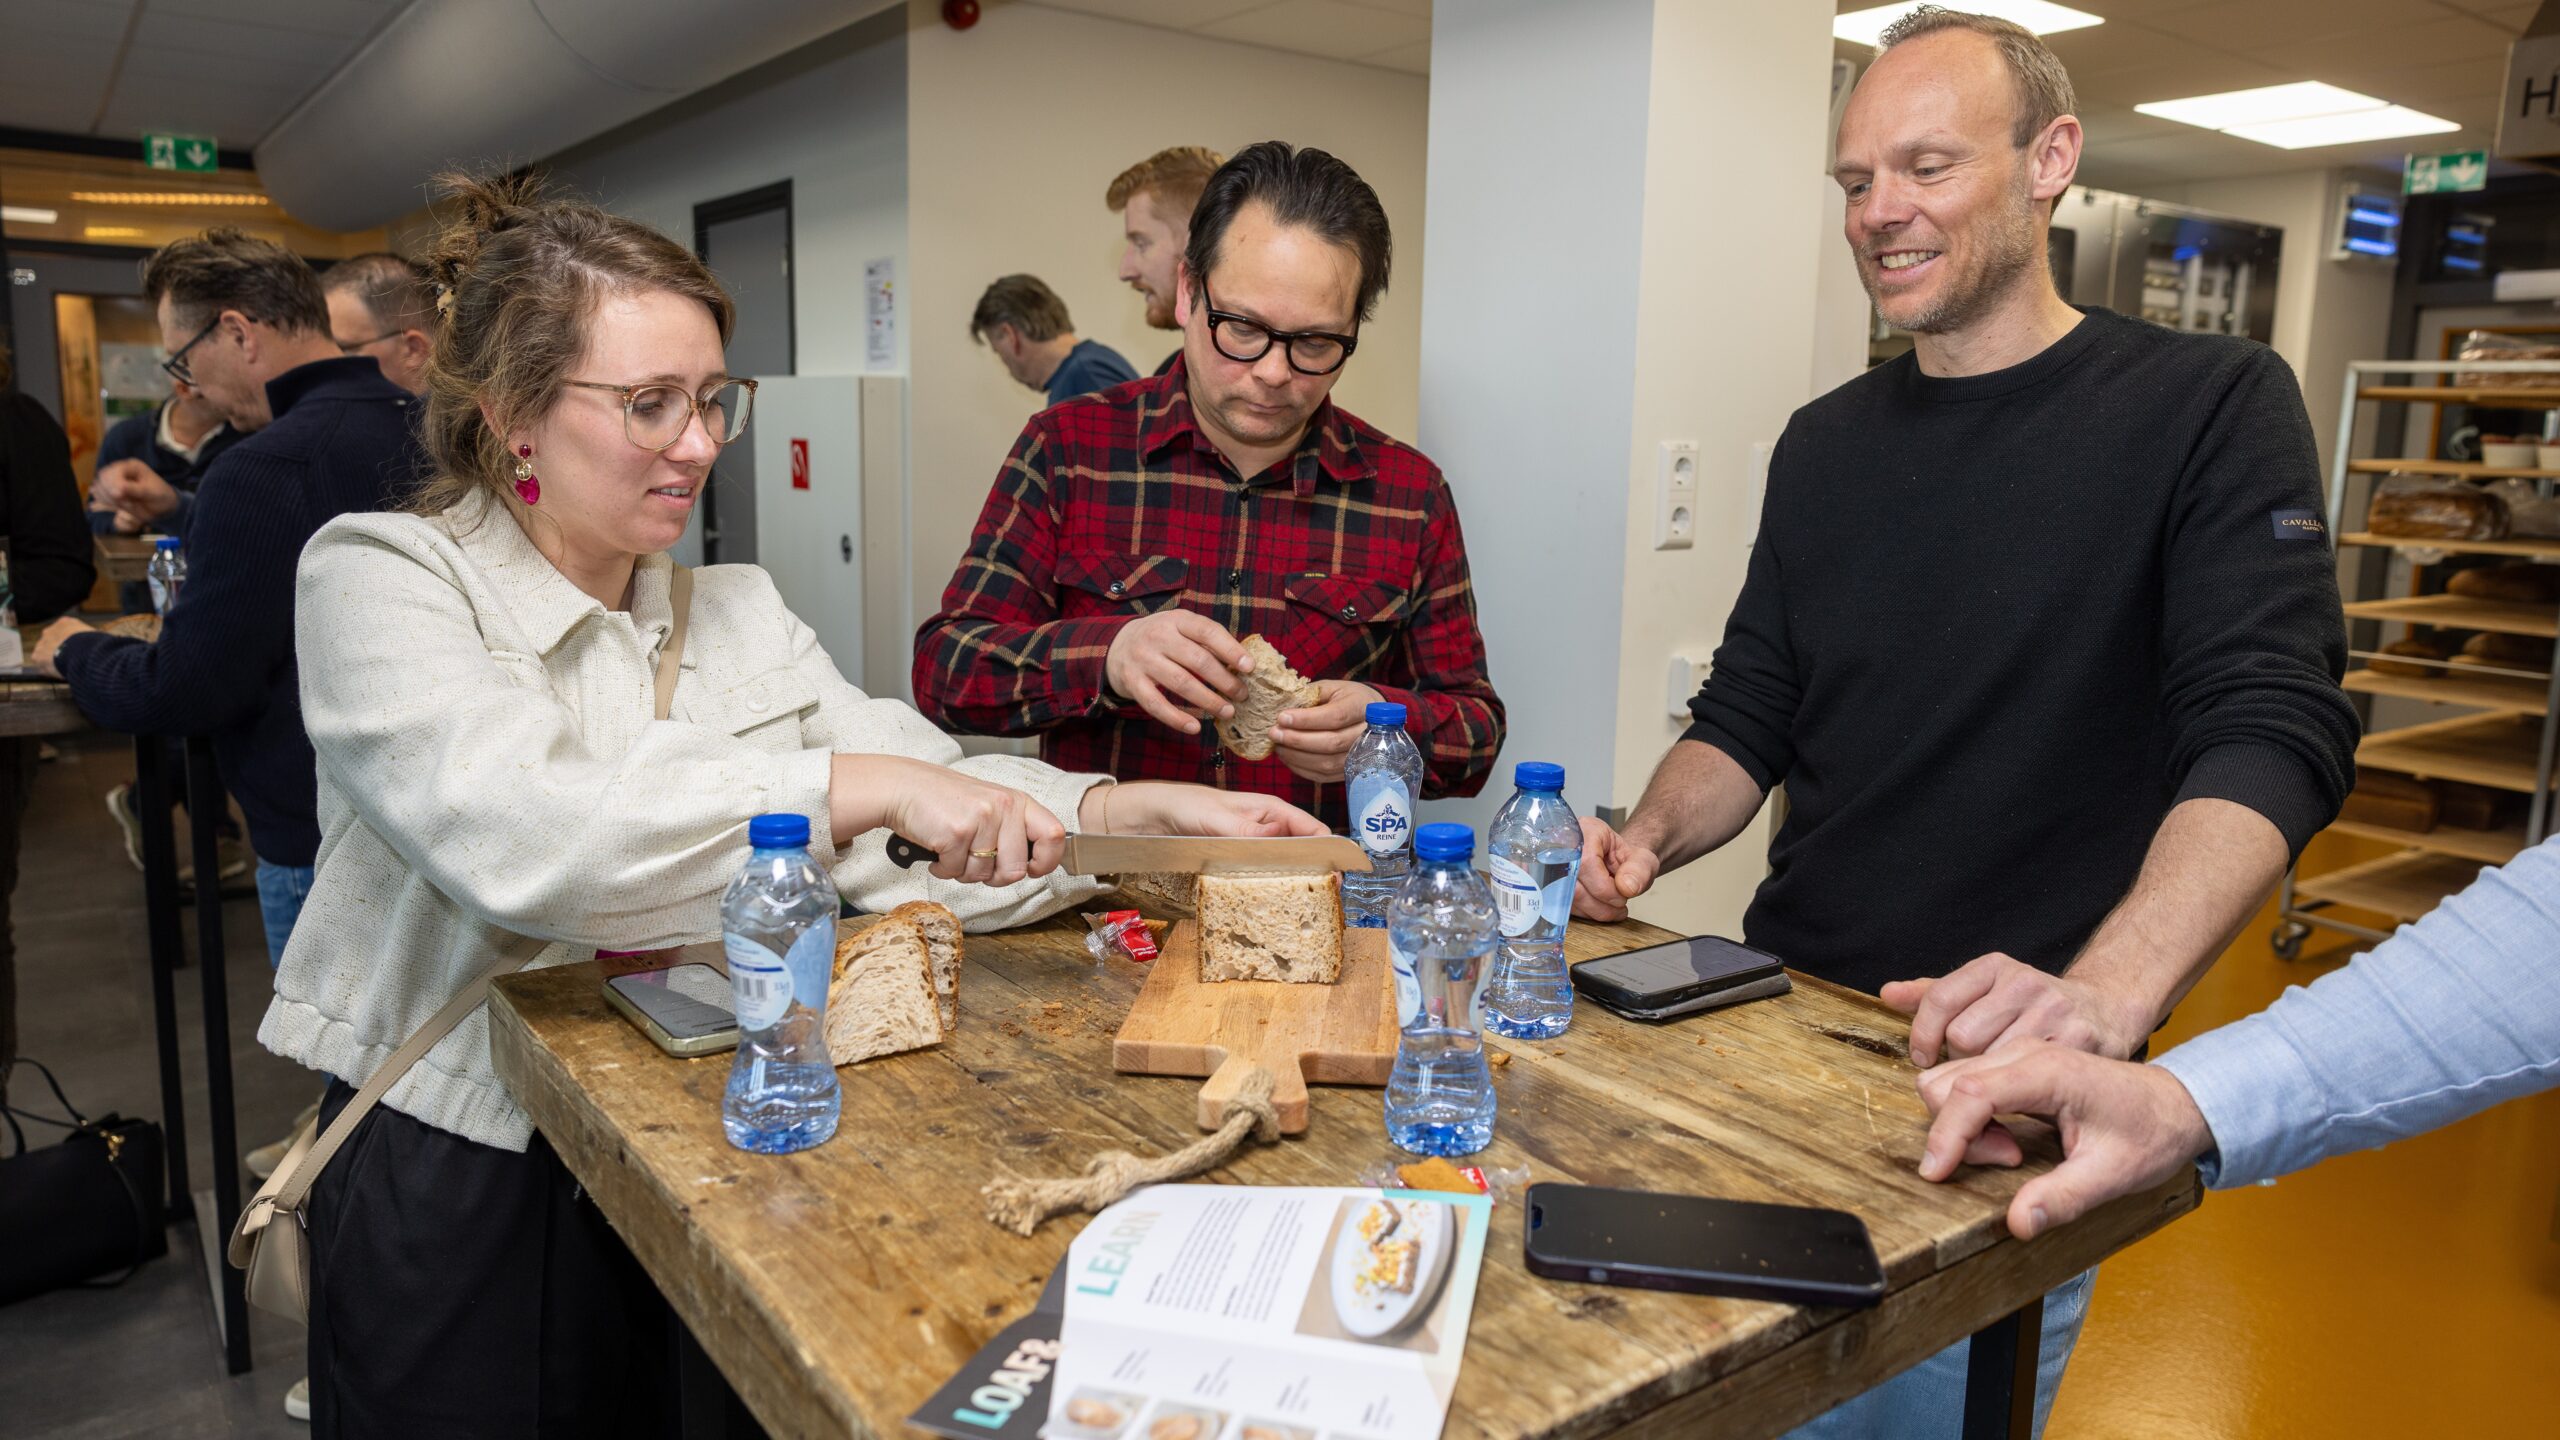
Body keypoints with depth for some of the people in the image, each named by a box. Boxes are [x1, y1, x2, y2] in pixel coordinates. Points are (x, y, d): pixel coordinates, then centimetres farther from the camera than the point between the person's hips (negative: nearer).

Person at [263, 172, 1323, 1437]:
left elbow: (926, 812, -1)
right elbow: (520, 838, -28)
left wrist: (1138, 810, -16)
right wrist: (859, 786, -31)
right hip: (467, 1192, -4)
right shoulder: (379, 580, -9)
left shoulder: (737, 610, 8)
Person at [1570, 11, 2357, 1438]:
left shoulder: (2211, 406, -7)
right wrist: (1649, 839, -10)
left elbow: (2272, 730, -19)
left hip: (2010, 1094, -4)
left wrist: (2104, 993, -35)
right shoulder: (1828, 441, 8)